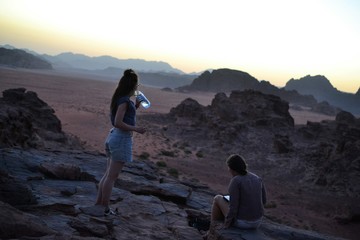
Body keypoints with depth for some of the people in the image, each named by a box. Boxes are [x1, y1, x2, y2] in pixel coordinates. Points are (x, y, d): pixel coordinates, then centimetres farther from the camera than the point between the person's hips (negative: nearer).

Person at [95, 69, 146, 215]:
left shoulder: (119, 99, 12)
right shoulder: (125, 101, -16)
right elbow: (118, 123, -22)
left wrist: (135, 107, 16)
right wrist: (136, 129, -17)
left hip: (112, 136, 9)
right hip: (122, 139, -9)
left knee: (108, 174, 17)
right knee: (112, 176, 0)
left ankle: (98, 203, 24)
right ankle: (105, 208, 9)